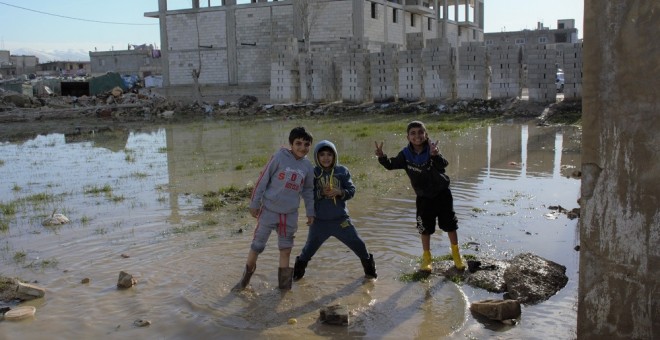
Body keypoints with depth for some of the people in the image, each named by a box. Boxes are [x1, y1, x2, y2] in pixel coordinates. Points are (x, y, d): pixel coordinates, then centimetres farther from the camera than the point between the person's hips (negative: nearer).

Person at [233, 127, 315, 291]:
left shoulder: (308, 167, 1)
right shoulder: (279, 157, -12)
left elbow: (308, 191, 15)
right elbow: (263, 180, -8)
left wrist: (310, 212, 12)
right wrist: (254, 204, -6)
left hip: (290, 215, 3)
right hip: (269, 210, -3)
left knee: (286, 250, 10)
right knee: (256, 246, 5)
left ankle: (284, 283, 24)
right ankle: (245, 279, 25)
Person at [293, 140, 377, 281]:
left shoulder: (342, 171, -1)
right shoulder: (313, 173, -5)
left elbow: (352, 190, -1)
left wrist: (340, 192, -19)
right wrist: (321, 193, -23)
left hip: (341, 219, 1)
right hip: (319, 221, -1)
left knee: (358, 244, 6)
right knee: (309, 249, 10)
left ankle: (369, 268, 29)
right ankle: (298, 272, 35)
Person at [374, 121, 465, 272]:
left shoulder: (432, 150, -19)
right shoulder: (406, 154, -10)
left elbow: (443, 165, -34)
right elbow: (391, 165, -4)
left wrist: (435, 156, -56)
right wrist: (382, 157, -25)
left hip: (442, 193, -2)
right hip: (424, 198, 2)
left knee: (450, 225, 9)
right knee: (425, 229, 9)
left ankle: (456, 255, 29)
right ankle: (427, 258, 27)